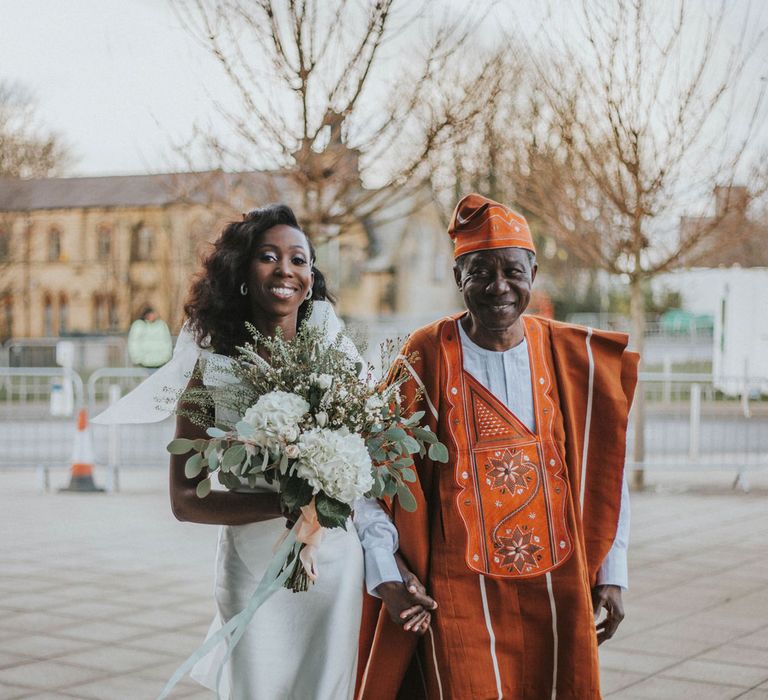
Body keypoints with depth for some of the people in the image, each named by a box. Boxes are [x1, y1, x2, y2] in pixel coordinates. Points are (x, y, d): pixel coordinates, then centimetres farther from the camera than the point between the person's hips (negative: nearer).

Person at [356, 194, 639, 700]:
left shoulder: (575, 358, 0)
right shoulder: (425, 359, -7)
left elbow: (605, 472, 3)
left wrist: (612, 572, 2)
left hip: (558, 585, 3)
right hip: (461, 587, -2)